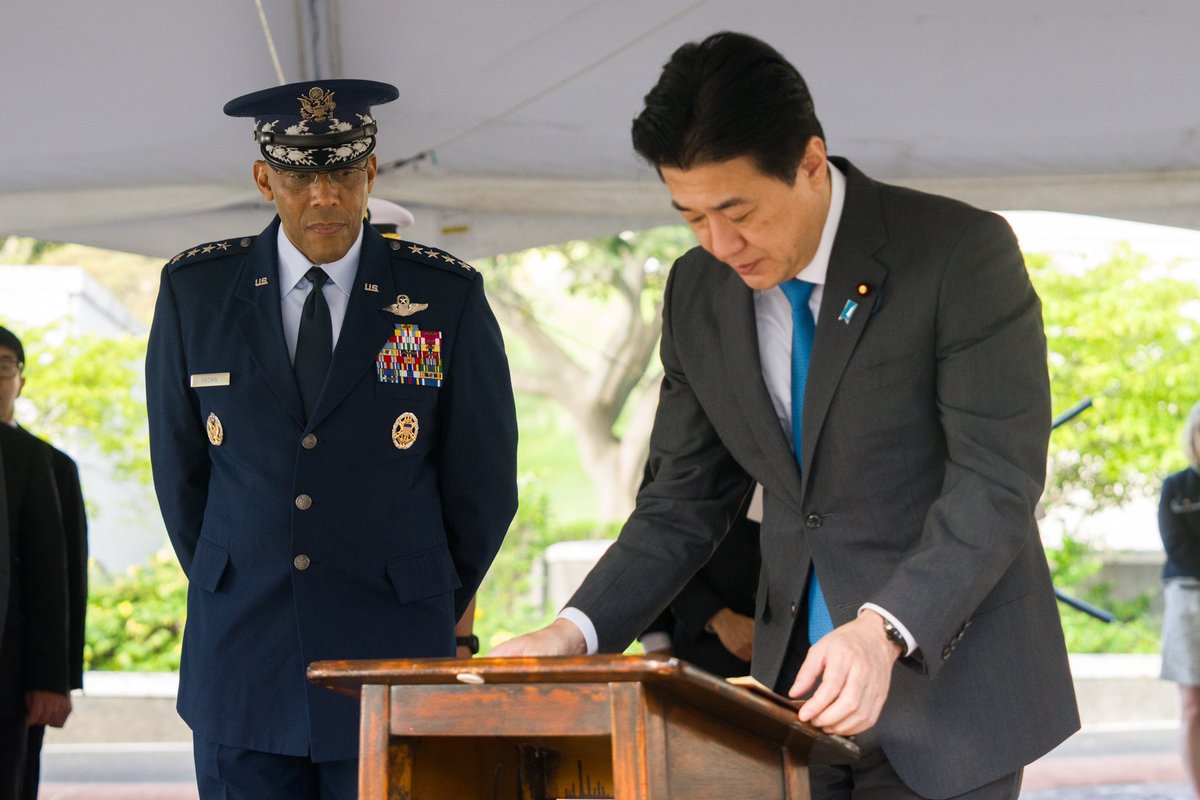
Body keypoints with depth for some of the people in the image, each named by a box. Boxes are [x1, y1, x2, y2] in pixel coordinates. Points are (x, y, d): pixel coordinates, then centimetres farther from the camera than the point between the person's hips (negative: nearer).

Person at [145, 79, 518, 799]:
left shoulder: (447, 297, -1)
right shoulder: (196, 291, 3)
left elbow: (484, 482, 8)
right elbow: (178, 469, 14)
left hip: (390, 662, -1)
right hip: (242, 668, 2)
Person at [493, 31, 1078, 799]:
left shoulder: (962, 251, -13)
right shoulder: (698, 291, 4)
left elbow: (997, 480, -18)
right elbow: (686, 500, 10)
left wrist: (884, 631, -32)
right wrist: (576, 632, -6)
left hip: (946, 686, -5)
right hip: (802, 690, 5)